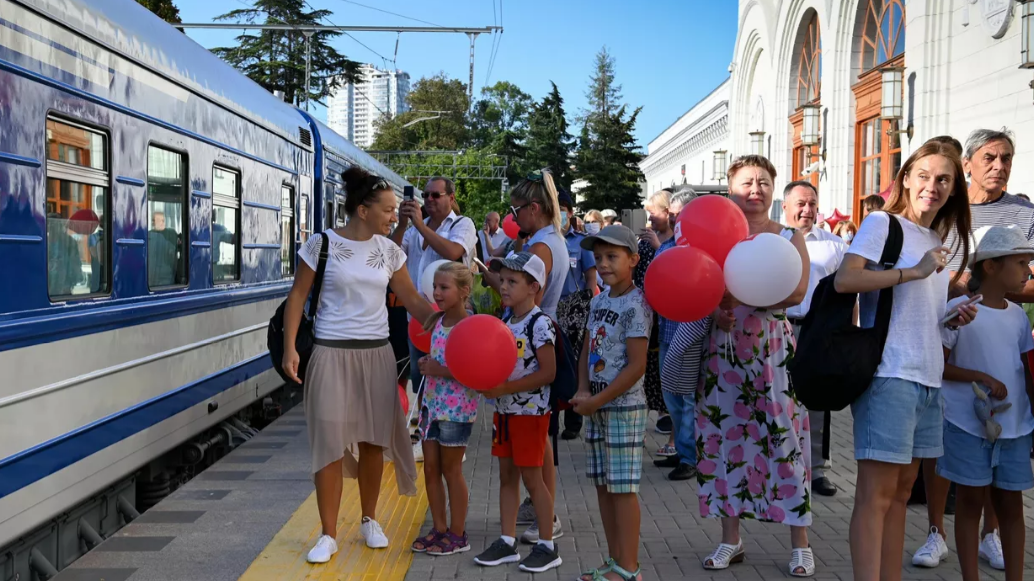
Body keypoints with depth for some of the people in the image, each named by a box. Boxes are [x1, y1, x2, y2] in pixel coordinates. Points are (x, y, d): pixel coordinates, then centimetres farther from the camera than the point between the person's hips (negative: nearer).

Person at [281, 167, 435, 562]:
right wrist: (289, 349, -10)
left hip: (377, 353, 4)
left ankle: (369, 520, 28)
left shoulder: (389, 250, 5)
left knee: (373, 440, 10)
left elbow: (411, 300, 7)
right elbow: (297, 297, -2)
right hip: (332, 353, -4)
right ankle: (329, 535, 10)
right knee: (331, 444, -1)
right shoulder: (322, 244, -7)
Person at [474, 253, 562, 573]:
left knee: (531, 477, -1)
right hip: (504, 410, 8)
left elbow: (548, 373, -21)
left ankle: (547, 545, 12)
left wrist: (505, 388, -23)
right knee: (507, 475, 12)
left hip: (530, 412, -8)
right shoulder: (506, 322, 9)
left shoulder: (540, 324, -16)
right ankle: (507, 542, 21)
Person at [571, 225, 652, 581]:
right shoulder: (598, 302, 11)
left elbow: (637, 366, -18)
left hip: (623, 408, -8)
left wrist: (597, 401, -16)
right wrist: (583, 392, -2)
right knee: (602, 485, 13)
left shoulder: (636, 305, -13)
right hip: (596, 408, 8)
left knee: (622, 487, -3)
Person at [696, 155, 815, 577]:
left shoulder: (790, 238, 5)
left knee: (784, 439, -1)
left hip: (774, 347, -2)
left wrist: (741, 296, -18)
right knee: (726, 436, 5)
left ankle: (800, 544, 9)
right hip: (725, 348, 2)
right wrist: (715, 309, -20)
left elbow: (797, 293, -10)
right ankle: (730, 538, 17)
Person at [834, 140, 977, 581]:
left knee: (902, 489, 12)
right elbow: (844, 280, -20)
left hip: (927, 377, 8)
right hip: (888, 373, -8)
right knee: (876, 493, -9)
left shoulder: (936, 241, 19)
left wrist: (954, 318, 7)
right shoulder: (882, 223, -4)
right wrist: (914, 271, -18)